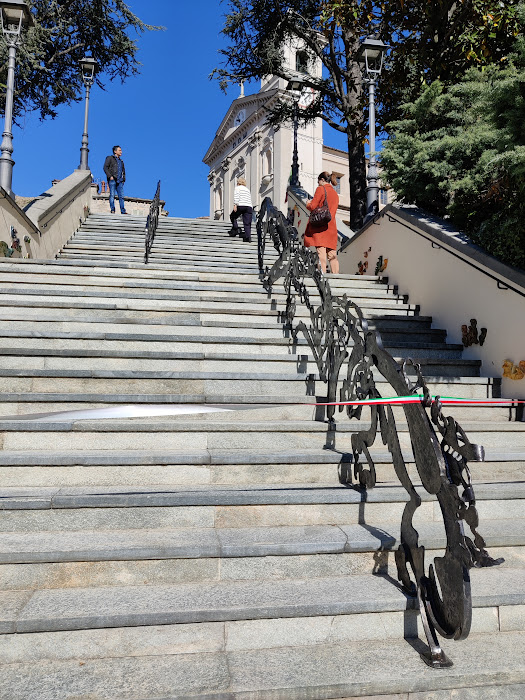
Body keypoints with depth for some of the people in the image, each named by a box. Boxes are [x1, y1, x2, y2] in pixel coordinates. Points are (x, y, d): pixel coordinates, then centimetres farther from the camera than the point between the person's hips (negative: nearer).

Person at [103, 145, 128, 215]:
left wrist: (123, 179, 15)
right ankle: (112, 210, -8)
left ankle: (123, 211, -8)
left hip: (119, 181, 5)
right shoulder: (110, 158, 9)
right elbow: (105, 167, -2)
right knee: (112, 195, -8)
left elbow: (123, 171, 31)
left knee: (121, 196, -4)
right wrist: (110, 176, -13)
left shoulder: (121, 161, 26)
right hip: (112, 180, -5)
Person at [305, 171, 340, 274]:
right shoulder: (335, 194, 20)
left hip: (320, 225, -6)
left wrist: (308, 204, 14)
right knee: (332, 254, 5)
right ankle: (335, 273, 1)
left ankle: (322, 273, -21)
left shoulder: (321, 189, 0)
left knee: (321, 250, -13)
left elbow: (313, 206, -8)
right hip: (331, 226, 6)